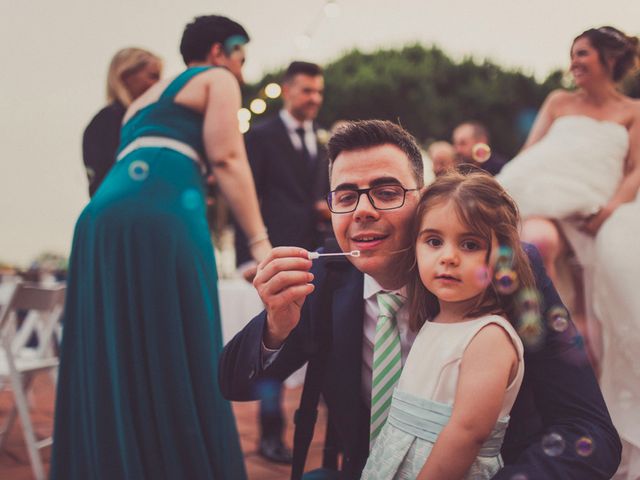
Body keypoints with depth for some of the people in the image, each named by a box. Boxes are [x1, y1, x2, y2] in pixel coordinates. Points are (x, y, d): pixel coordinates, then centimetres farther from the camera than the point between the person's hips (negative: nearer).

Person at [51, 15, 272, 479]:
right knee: (177, 363, -5)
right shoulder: (217, 79, 12)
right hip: (160, 215, -7)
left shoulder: (146, 97, 35)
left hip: (103, 218, 8)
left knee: (113, 366, 8)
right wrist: (260, 242, -6)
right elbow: (226, 159, -3)